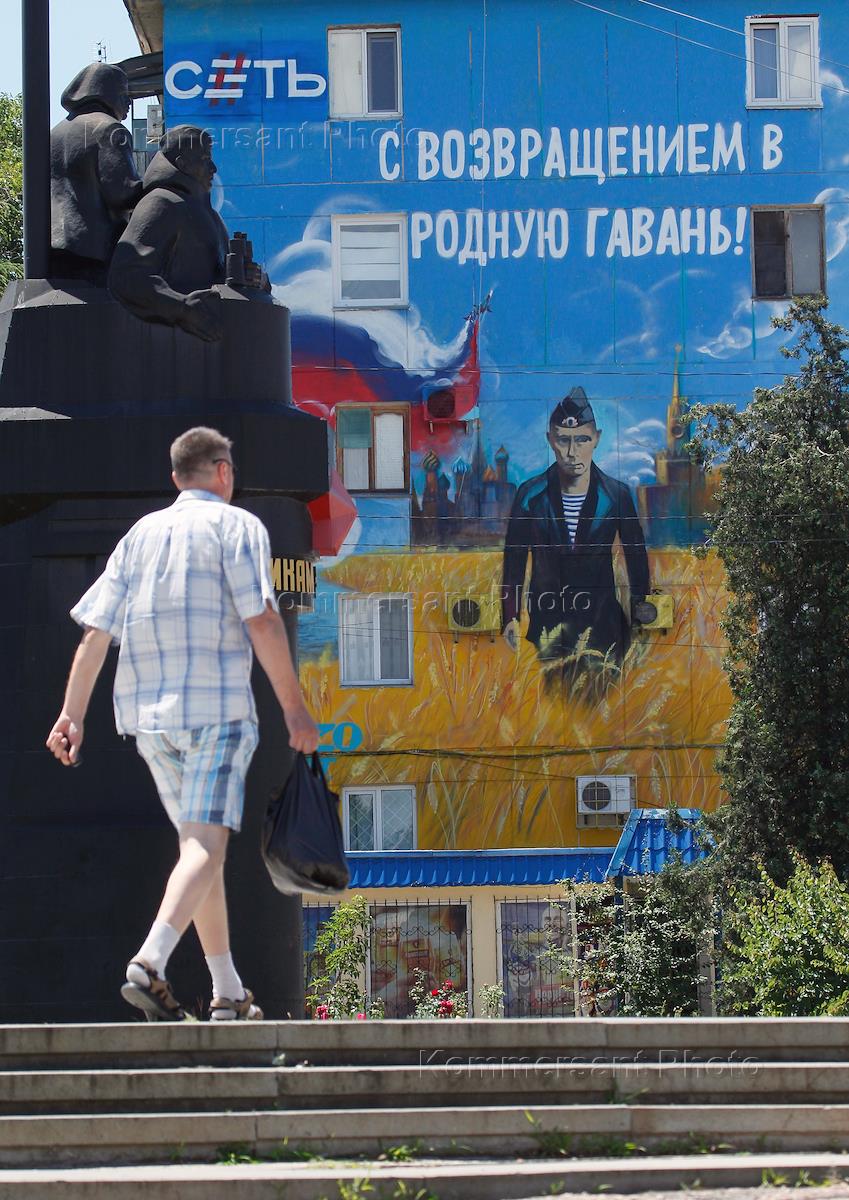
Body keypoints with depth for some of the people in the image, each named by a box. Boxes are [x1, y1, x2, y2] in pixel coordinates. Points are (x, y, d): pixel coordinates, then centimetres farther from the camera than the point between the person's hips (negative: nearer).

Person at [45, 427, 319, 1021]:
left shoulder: (141, 533, 16)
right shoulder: (238, 526, 1)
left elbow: (96, 630, 9)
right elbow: (262, 620, -11)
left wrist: (73, 715, 7)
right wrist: (294, 705, -8)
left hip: (145, 709, 6)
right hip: (218, 704, -6)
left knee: (198, 840, 16)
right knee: (207, 844, -12)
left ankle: (228, 992, 18)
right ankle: (151, 962, -34)